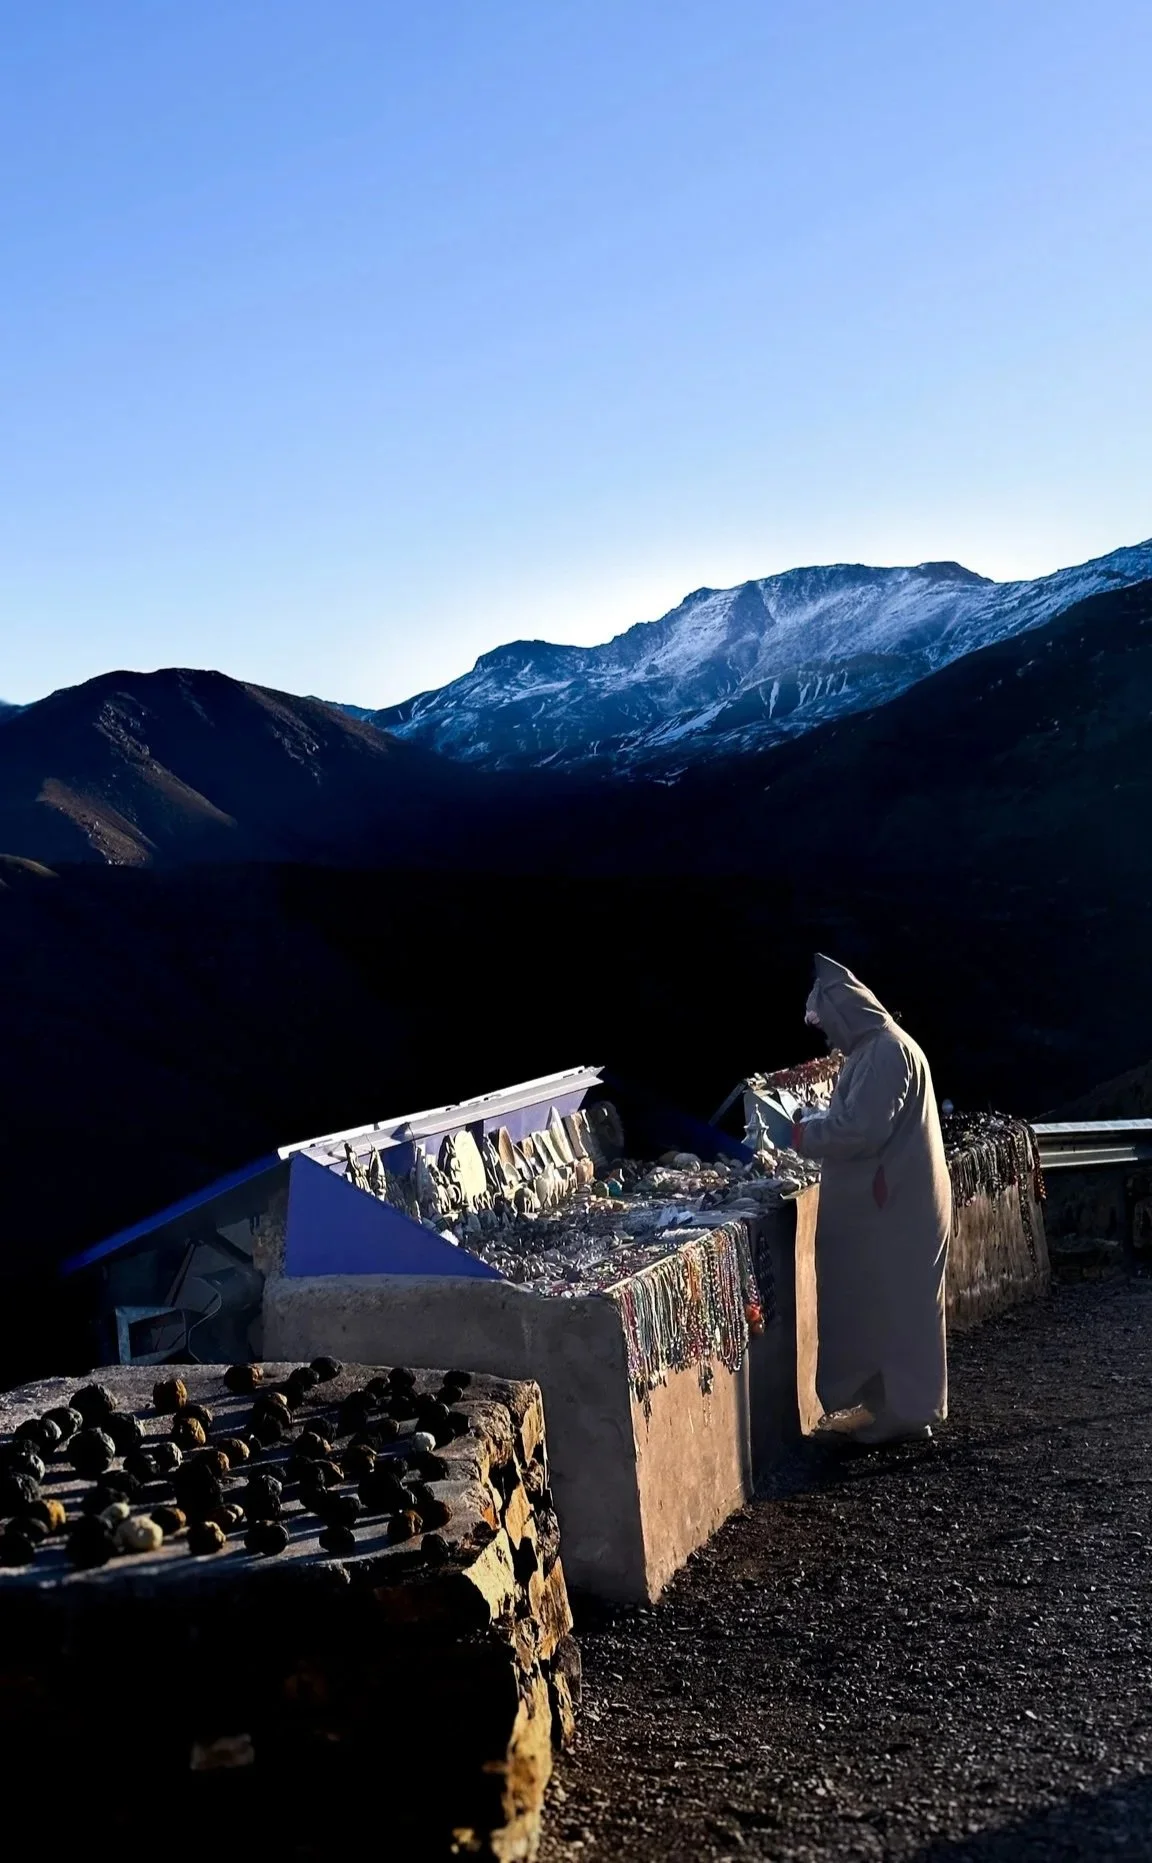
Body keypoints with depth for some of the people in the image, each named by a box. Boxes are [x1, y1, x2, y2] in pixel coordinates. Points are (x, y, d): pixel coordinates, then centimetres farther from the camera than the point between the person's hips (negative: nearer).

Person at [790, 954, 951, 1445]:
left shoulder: (887, 1050, -18)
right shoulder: (876, 1048, 16)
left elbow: (862, 1129, -24)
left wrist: (806, 1135, -12)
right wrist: (815, 1125, 6)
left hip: (895, 1204, -10)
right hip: (886, 1200, 10)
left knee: (893, 1307, -3)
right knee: (884, 1306, 14)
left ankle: (906, 1411, 5)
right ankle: (899, 1404, 21)